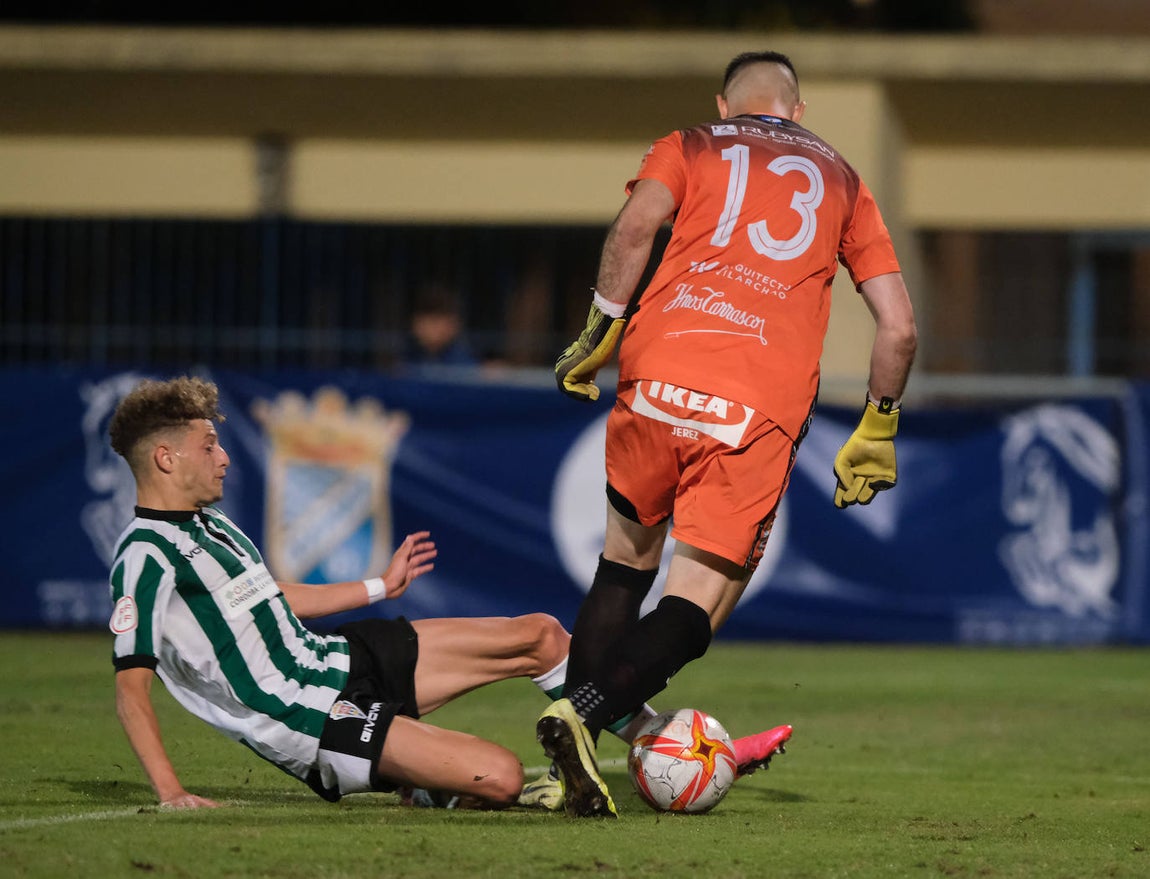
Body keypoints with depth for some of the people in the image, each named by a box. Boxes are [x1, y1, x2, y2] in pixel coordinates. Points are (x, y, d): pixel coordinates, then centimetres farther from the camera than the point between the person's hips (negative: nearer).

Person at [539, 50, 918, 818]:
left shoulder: (689, 148, 20)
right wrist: (877, 433, 29)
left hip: (659, 376, 1)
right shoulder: (841, 179, 25)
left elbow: (636, 225, -3)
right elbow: (899, 327, 19)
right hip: (765, 408, -1)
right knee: (695, 608, -2)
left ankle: (576, 762, 12)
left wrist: (601, 334, 3)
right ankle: (585, 714, -26)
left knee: (626, 563, 19)